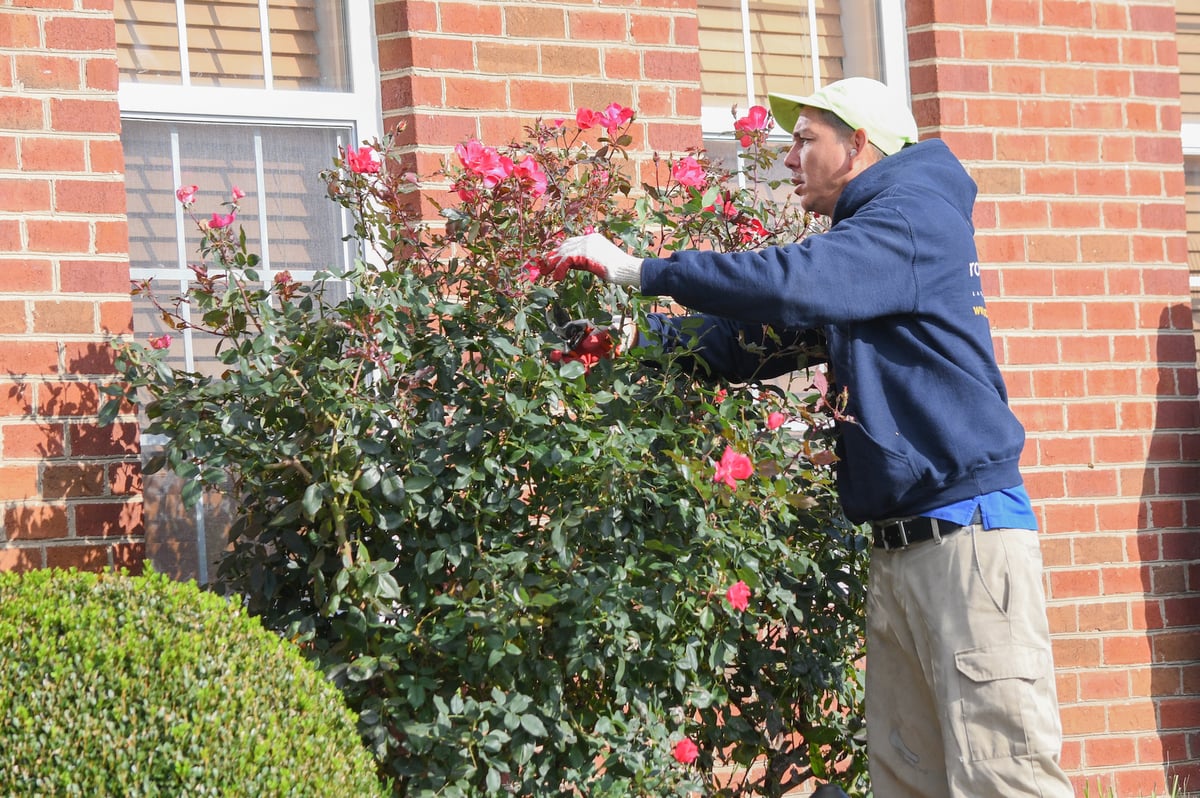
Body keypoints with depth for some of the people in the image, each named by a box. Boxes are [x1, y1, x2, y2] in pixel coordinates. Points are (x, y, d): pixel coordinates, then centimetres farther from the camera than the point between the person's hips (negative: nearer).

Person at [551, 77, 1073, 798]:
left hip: (967, 535, -10)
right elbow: (747, 342, 25)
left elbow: (790, 284, -22)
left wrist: (637, 269, -15)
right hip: (898, 546, 10)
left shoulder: (915, 215, -7)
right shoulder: (867, 237, 23)